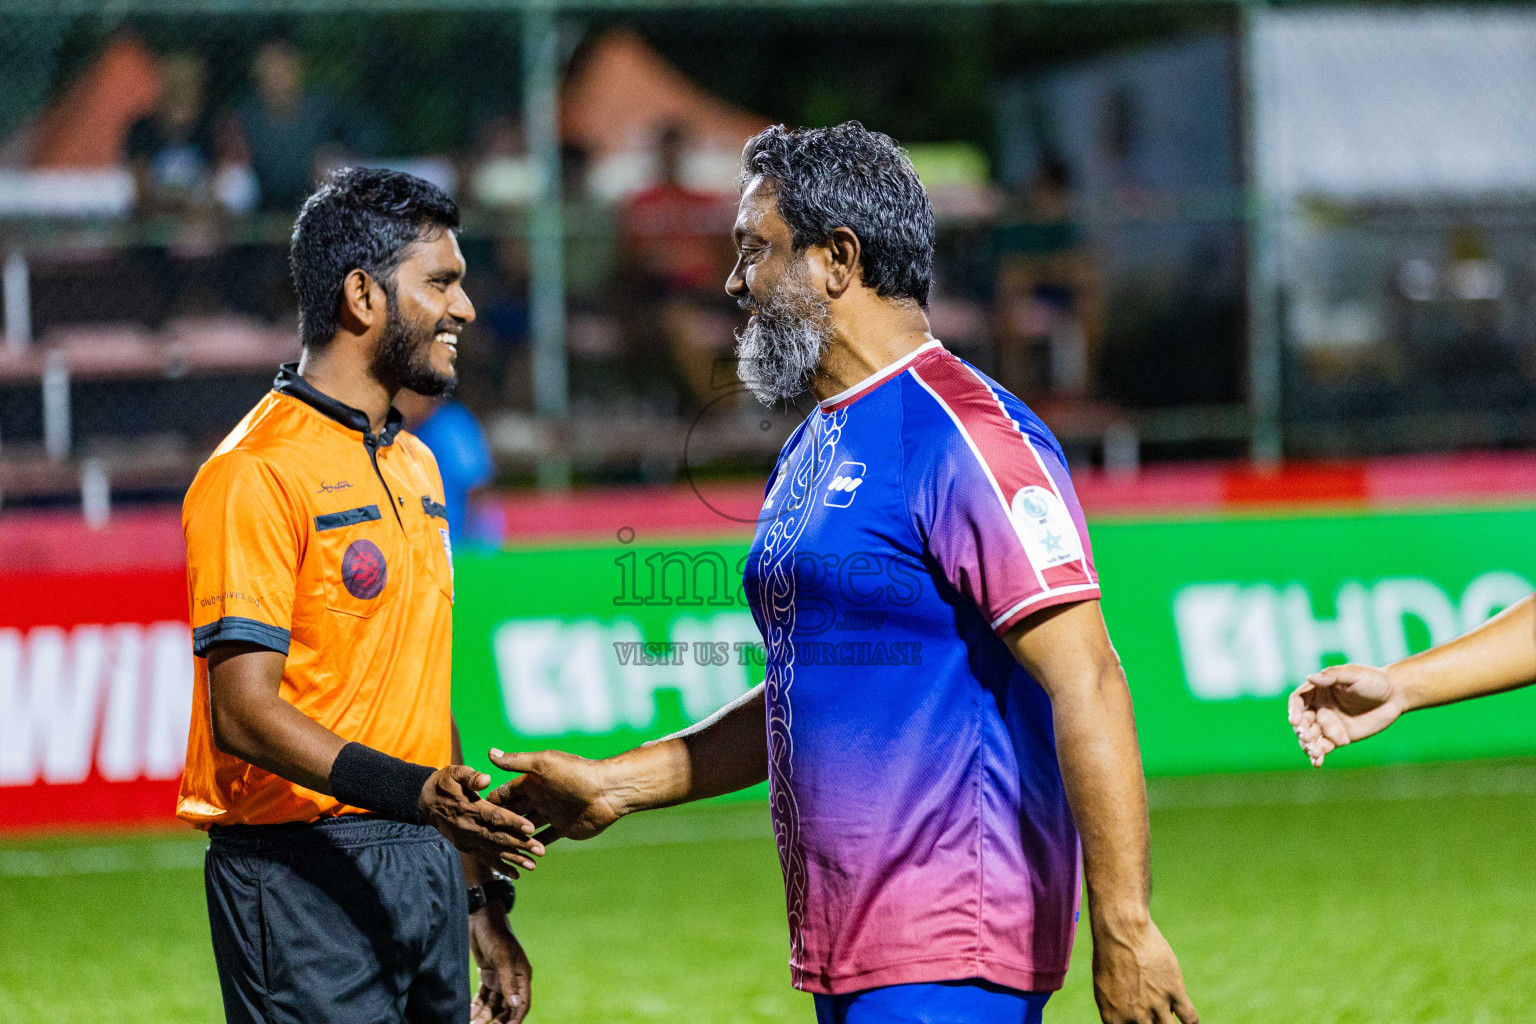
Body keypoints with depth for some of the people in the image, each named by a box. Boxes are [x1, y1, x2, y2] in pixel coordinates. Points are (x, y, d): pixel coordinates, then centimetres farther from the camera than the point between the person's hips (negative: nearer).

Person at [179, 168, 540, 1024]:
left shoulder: (415, 465, 17)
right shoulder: (259, 474, -12)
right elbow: (243, 712, -18)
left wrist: (481, 900, 18)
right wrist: (413, 793, -31)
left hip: (424, 864, 8)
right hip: (304, 874, -8)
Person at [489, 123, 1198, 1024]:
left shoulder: (965, 434, -13)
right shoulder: (812, 452, 18)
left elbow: (1085, 684, -19)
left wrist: (1122, 927, -24)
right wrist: (612, 785, 24)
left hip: (953, 952, -9)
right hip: (848, 950, 9)